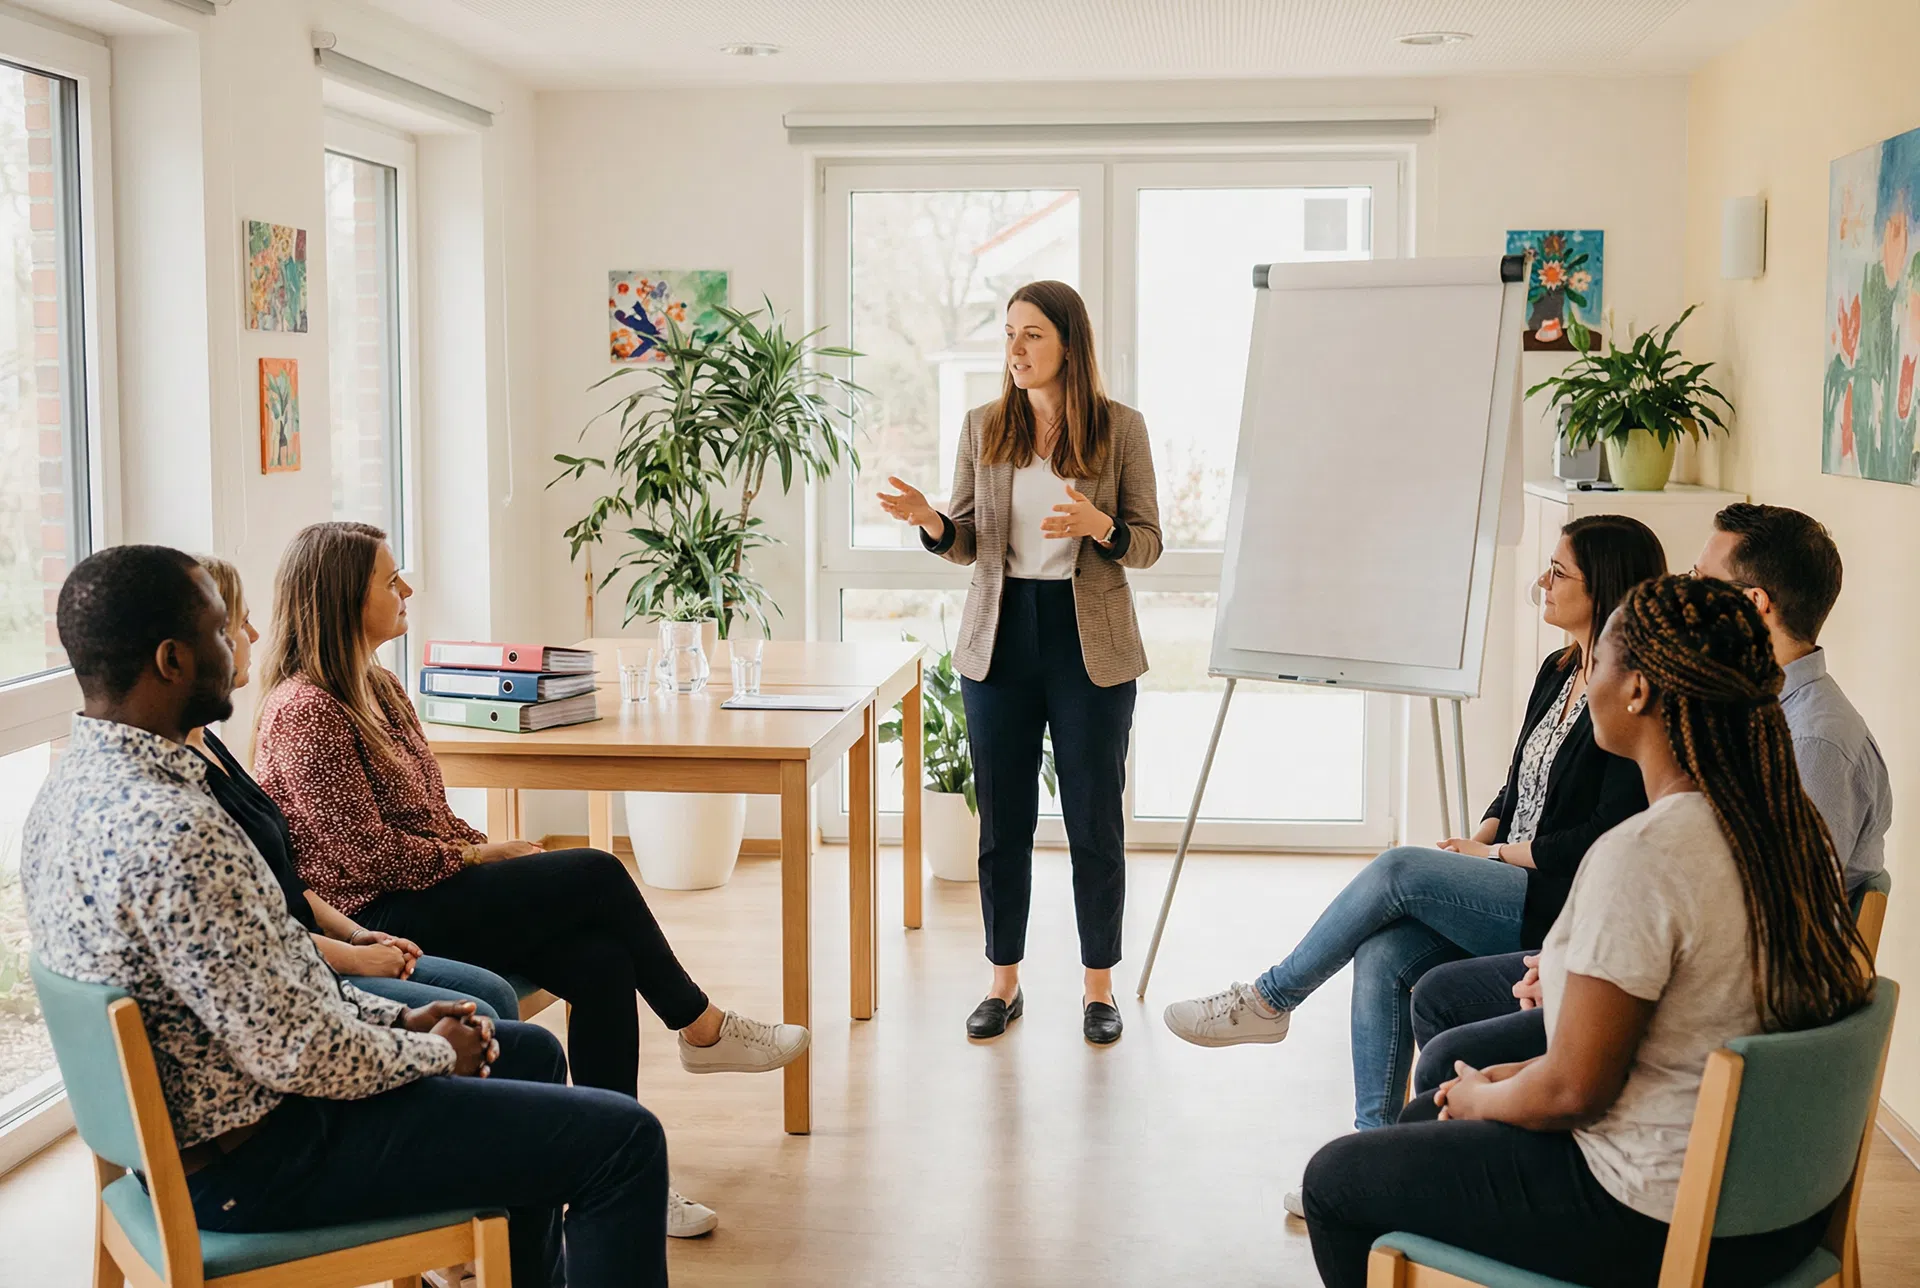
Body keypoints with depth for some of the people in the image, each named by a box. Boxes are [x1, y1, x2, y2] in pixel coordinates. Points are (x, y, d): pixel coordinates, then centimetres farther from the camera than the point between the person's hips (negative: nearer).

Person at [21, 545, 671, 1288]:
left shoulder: (75, 787, 3)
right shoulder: (168, 827, -30)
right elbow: (292, 1052, -26)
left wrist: (397, 1019, 8)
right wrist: (434, 1052, -8)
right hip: (258, 1156, -10)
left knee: (531, 1053, 24)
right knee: (622, 1140, -9)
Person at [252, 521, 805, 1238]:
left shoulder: (375, 688, 15)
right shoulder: (304, 712, -14)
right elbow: (372, 854, -19)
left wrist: (494, 851, 1)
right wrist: (482, 857, -8)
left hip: (425, 887, 9)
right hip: (376, 924, -9)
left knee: (601, 960, -15)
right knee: (597, 876, -17)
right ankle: (702, 1030, 3)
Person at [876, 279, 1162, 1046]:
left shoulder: (1120, 428, -3)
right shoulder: (983, 427, 5)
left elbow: (1147, 544, -1)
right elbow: (967, 543, 8)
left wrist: (1098, 527, -22)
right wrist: (931, 522, -14)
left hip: (1091, 644, -2)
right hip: (1001, 639, 3)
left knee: (1095, 821, 4)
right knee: (1003, 819, 8)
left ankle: (1099, 988, 18)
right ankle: (1005, 982, 22)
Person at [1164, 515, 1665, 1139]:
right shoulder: (1557, 672, 15)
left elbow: (1607, 841, -17)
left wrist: (1493, 854, -8)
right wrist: (1477, 838, 2)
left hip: (1566, 907, -8)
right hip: (1508, 891, 8)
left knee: (1400, 869, -22)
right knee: (1383, 956, -17)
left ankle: (1268, 1001, -6)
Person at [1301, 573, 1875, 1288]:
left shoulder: (1641, 854, -27)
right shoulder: (1792, 827, 1)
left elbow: (1573, 1090, -22)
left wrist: (1483, 1099, 0)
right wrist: (1521, 1076, 11)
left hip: (1656, 1222, -9)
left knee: (1334, 1178, 6)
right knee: (1423, 1117, 25)